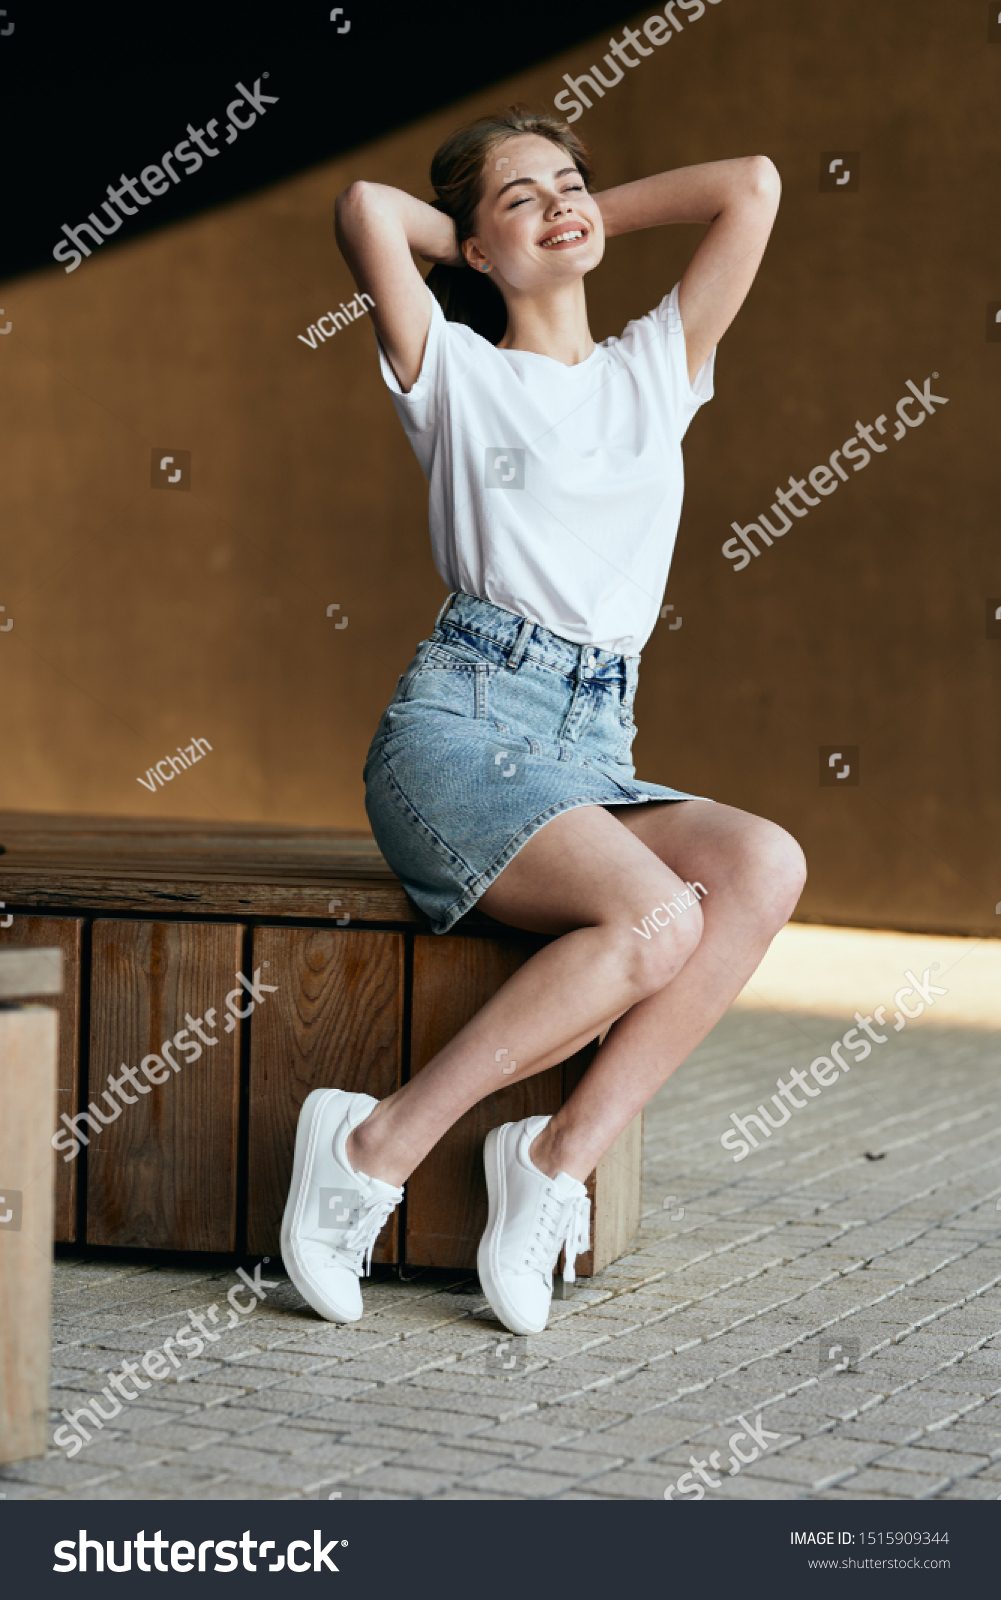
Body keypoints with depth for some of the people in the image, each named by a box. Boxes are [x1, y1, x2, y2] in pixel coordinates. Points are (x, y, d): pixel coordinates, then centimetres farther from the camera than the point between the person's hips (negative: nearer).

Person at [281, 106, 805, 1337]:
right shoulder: (455, 371, 10)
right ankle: (375, 1149, -21)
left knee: (764, 865, -27)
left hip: (594, 759, 5)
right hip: (458, 730, -5)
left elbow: (752, 187, 16)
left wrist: (597, 215, 24)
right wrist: (474, 234, 14)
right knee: (656, 918, -31)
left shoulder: (659, 366, 22)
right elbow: (364, 209, -5)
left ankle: (559, 1157, -25)